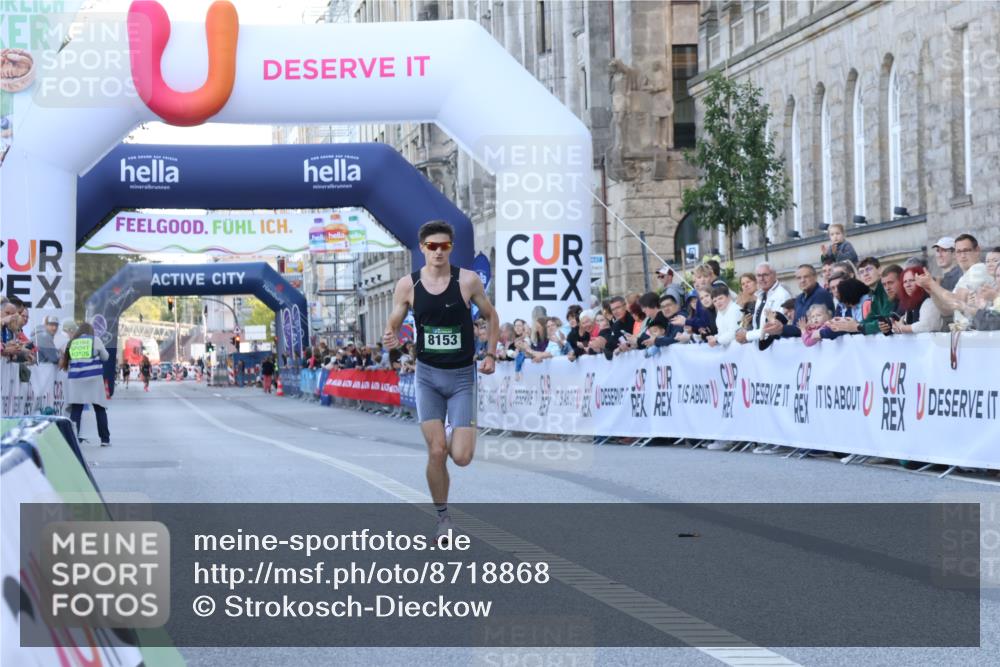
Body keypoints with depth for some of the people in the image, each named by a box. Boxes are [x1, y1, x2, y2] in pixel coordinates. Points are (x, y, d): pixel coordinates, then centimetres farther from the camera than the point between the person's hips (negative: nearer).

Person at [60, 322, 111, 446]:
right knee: (100, 410, 7)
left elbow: (66, 360, 11)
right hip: (93, 379, -2)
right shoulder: (95, 340, 4)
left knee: (75, 411, 1)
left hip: (75, 380, 2)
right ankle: (105, 439, 8)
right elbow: (105, 357, 13)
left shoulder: (72, 342, 9)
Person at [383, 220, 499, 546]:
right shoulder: (408, 285, -5)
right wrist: (390, 338, -19)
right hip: (427, 375, 1)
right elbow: (392, 326, 4)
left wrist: (491, 354, -3)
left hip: (462, 376, -1)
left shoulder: (468, 280, -8)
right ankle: (443, 519, 14)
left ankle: (466, 431, 29)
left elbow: (491, 316, 7)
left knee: (461, 457, -9)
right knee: (436, 452, -6)